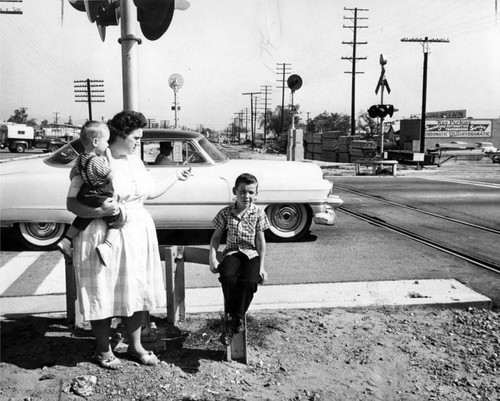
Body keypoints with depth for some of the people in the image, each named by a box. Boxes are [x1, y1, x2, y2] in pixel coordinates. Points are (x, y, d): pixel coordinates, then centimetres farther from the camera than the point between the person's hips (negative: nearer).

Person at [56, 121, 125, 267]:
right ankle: (106, 246, -14)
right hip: (101, 199, -8)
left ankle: (66, 240, 32)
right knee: (116, 218, 4)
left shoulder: (80, 158, 5)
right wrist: (109, 157, -9)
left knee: (83, 218, 31)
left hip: (84, 197, 9)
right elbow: (111, 175, -17)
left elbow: (73, 173, 18)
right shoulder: (97, 161, -23)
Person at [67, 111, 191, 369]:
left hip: (138, 237, 7)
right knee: (103, 294, 6)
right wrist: (101, 211, -30)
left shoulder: (135, 161, 9)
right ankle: (103, 350, 27)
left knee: (137, 291, 12)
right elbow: (72, 204, -15)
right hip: (103, 238, -6)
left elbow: (151, 191, 21)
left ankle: (135, 347, 29)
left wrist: (176, 177, 21)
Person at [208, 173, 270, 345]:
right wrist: (212, 258, -6)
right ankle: (231, 318, -17)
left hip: (252, 254, -1)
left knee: (248, 281, -30)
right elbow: (216, 237, 7)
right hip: (232, 252, 1)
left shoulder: (259, 214, -2)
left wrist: (261, 267, -4)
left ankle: (238, 317, -9)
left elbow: (261, 242, 1)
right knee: (227, 276, -31)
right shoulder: (226, 213, 0)